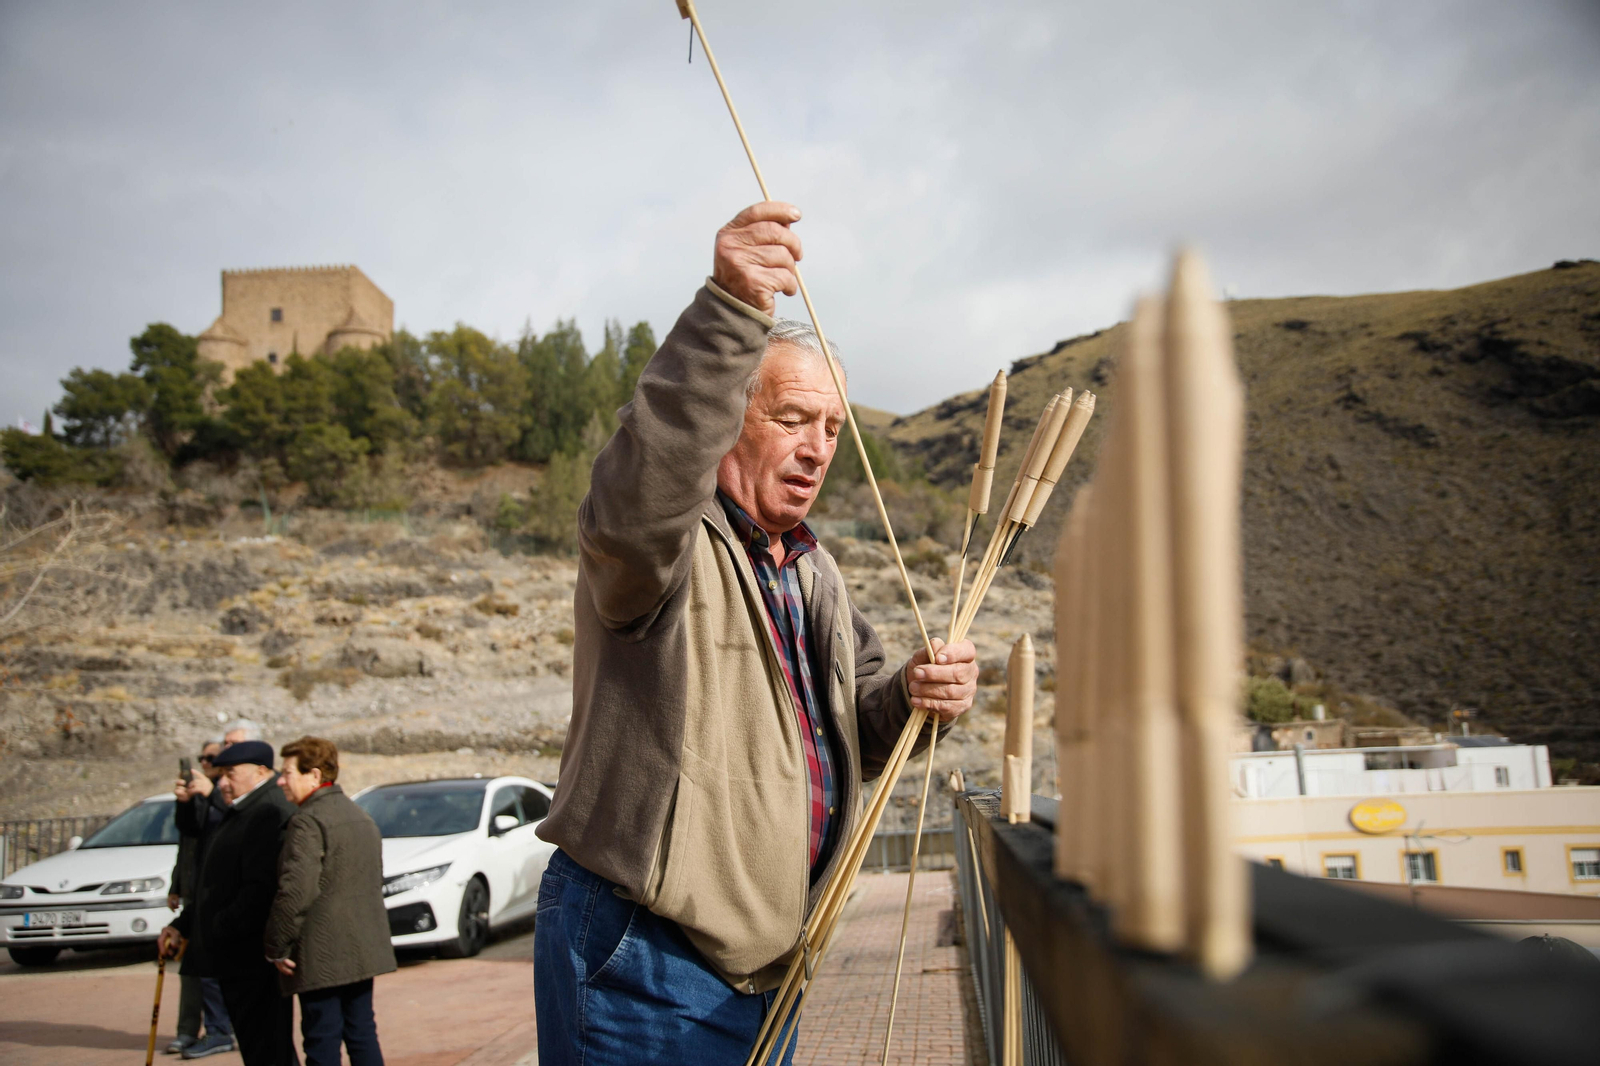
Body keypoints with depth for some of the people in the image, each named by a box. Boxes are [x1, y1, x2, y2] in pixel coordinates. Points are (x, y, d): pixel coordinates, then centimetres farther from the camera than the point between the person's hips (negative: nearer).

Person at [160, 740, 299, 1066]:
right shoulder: (240, 813, 18)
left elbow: (261, 890, -25)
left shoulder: (269, 813, -18)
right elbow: (219, 884, 24)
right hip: (236, 959, 11)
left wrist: (217, 933, -18)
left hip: (253, 962, -11)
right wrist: (183, 925, 17)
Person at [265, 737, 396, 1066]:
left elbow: (295, 891, -22)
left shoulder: (308, 822, -14)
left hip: (321, 955, -8)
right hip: (363, 949, 8)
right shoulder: (362, 817, 15)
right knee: (362, 1035, 13)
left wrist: (277, 947, -12)